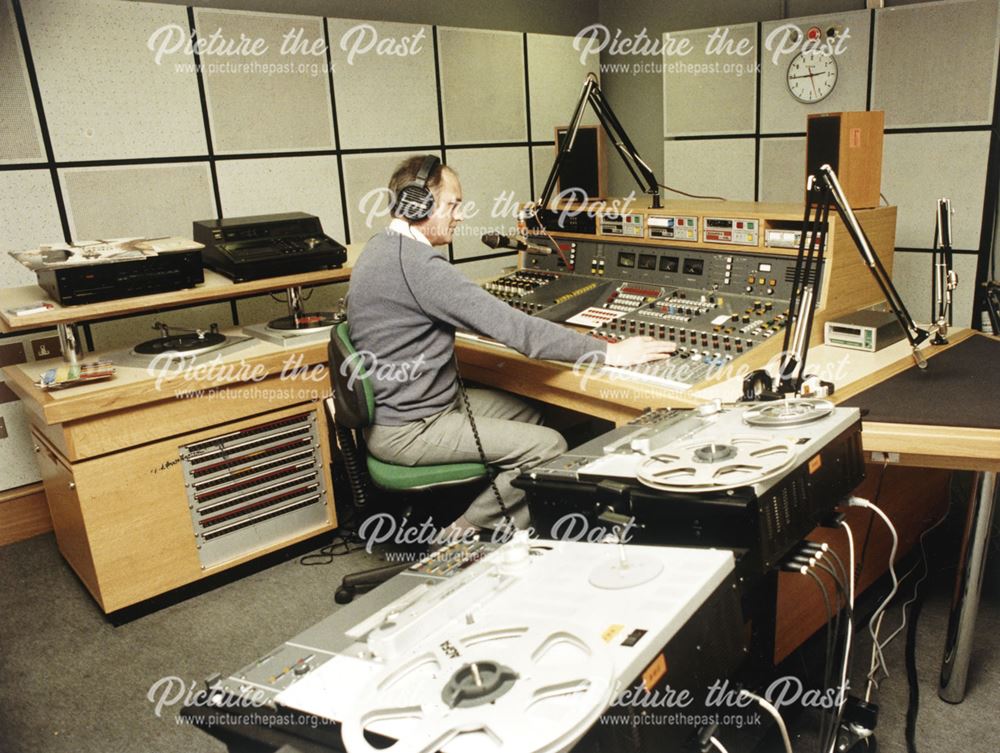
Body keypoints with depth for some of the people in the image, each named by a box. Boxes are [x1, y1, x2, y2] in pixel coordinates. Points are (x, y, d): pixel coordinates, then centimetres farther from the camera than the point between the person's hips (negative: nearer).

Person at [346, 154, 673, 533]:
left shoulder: (383, 248, 8)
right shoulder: (415, 263, -25)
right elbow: (510, 327, -27)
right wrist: (608, 352, -21)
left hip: (395, 405, 10)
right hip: (407, 430, -10)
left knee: (529, 413, 17)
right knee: (549, 446, -9)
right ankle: (465, 535, 3)